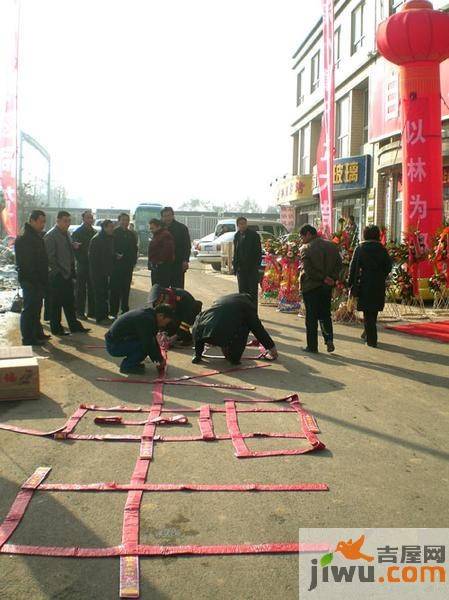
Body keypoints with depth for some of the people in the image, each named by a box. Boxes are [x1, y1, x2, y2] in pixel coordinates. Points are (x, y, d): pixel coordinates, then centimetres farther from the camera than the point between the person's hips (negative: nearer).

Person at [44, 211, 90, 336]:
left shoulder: (66, 234, 14)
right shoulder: (50, 236, -12)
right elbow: (50, 257, -16)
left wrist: (72, 270, 12)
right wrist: (58, 271, -15)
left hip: (67, 274, 8)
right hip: (57, 276, -8)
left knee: (69, 302, 14)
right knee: (56, 303, 2)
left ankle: (74, 326, 21)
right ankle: (56, 328, 11)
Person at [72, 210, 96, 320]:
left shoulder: (94, 232, 13)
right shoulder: (77, 232, -2)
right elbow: (73, 246, -8)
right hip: (82, 265, -5)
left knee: (92, 289, 9)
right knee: (80, 289, 0)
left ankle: (92, 311, 16)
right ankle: (79, 312, 7)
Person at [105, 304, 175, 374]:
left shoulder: (147, 313, 8)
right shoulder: (147, 319, -23)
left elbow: (152, 339, 16)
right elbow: (148, 344, -21)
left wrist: (159, 359, 16)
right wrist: (161, 360, -7)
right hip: (114, 346, -10)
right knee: (145, 345, -20)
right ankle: (127, 366, -6)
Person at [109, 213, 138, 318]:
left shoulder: (131, 234, 15)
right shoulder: (113, 233, -2)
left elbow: (134, 249, 19)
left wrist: (133, 261, 8)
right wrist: (115, 255, -19)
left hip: (128, 266, 5)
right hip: (116, 265, -5)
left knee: (126, 289, 9)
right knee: (115, 289, -5)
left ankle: (125, 309, 18)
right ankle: (113, 311, -2)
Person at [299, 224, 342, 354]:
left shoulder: (305, 249, -11)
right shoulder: (332, 246, 5)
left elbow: (307, 270, -18)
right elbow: (339, 264, 2)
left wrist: (323, 278, -12)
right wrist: (332, 278, -5)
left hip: (310, 286, -4)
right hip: (327, 286, 5)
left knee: (311, 317, 5)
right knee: (325, 314, 17)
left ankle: (312, 346, 10)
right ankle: (329, 339, -1)